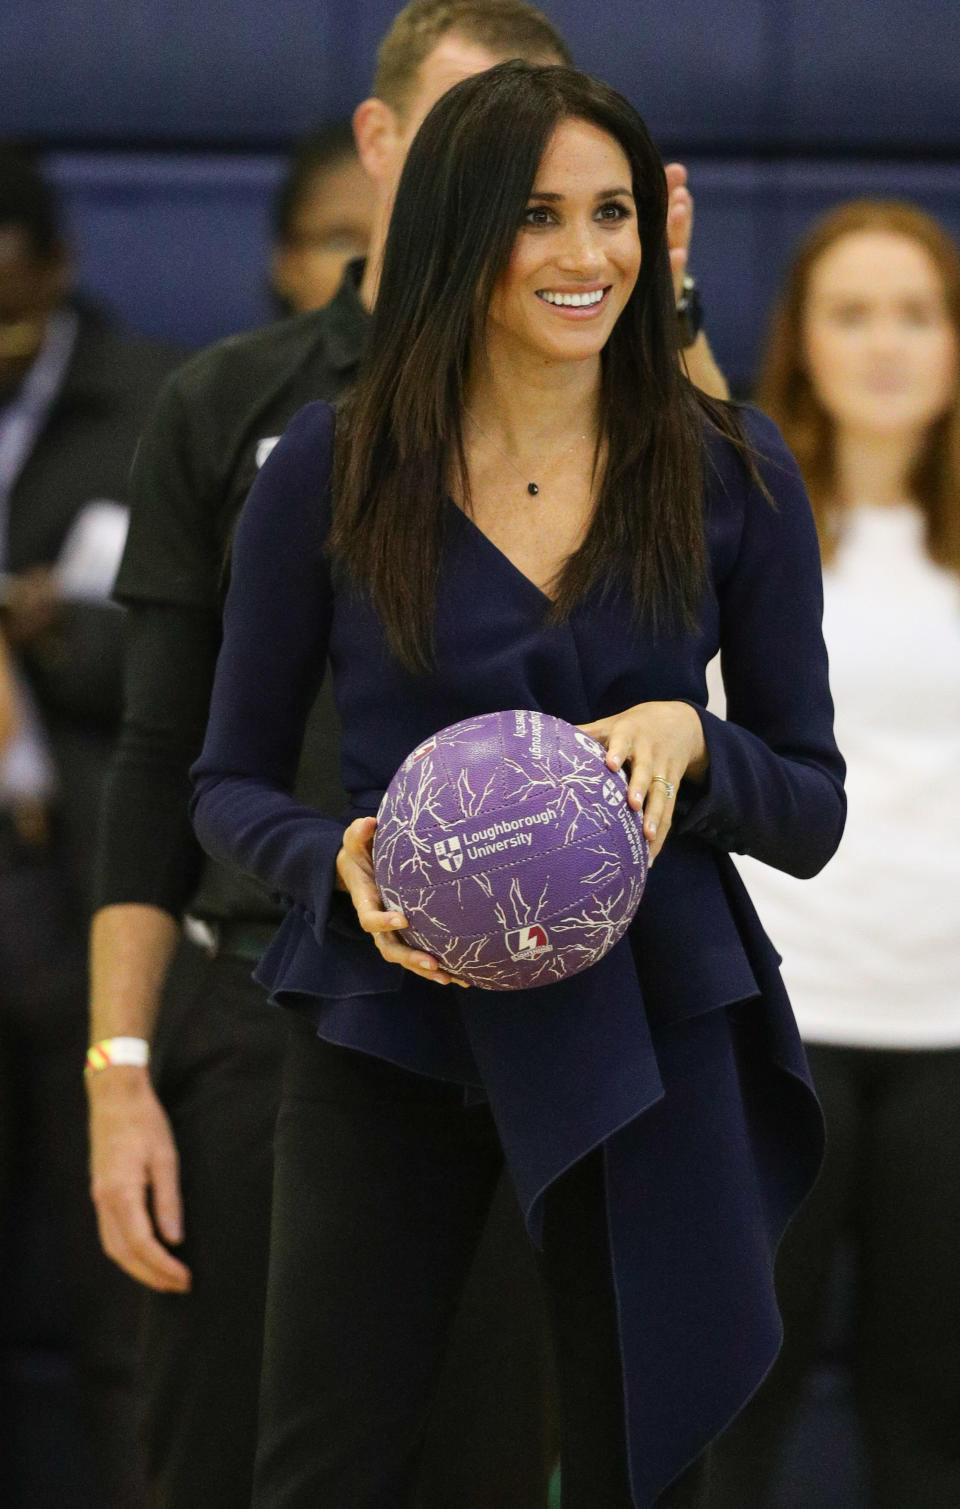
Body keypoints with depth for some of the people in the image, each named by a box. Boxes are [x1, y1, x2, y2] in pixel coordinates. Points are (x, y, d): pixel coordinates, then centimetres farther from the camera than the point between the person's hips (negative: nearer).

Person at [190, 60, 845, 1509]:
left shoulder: (730, 474, 0)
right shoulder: (330, 470, -2)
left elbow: (812, 810, 4)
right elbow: (230, 785, 5)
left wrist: (689, 741, -17)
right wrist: (343, 864, -16)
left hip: (651, 1037, 1)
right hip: (390, 1025, -1)